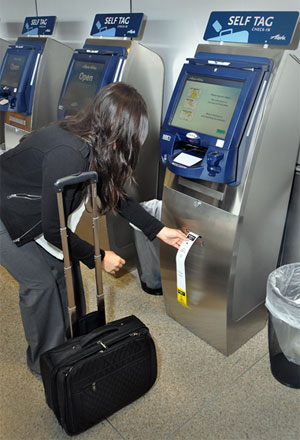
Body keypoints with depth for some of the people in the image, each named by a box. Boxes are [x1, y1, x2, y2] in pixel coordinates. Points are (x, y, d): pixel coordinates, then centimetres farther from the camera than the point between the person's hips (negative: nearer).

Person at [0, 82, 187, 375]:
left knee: (65, 264, 9)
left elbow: (115, 195, 2)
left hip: (32, 210, 8)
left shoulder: (93, 145, -10)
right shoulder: (67, 154, -37)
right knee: (41, 281, -6)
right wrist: (99, 258, -17)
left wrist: (159, 230, 3)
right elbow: (53, 230, -29)